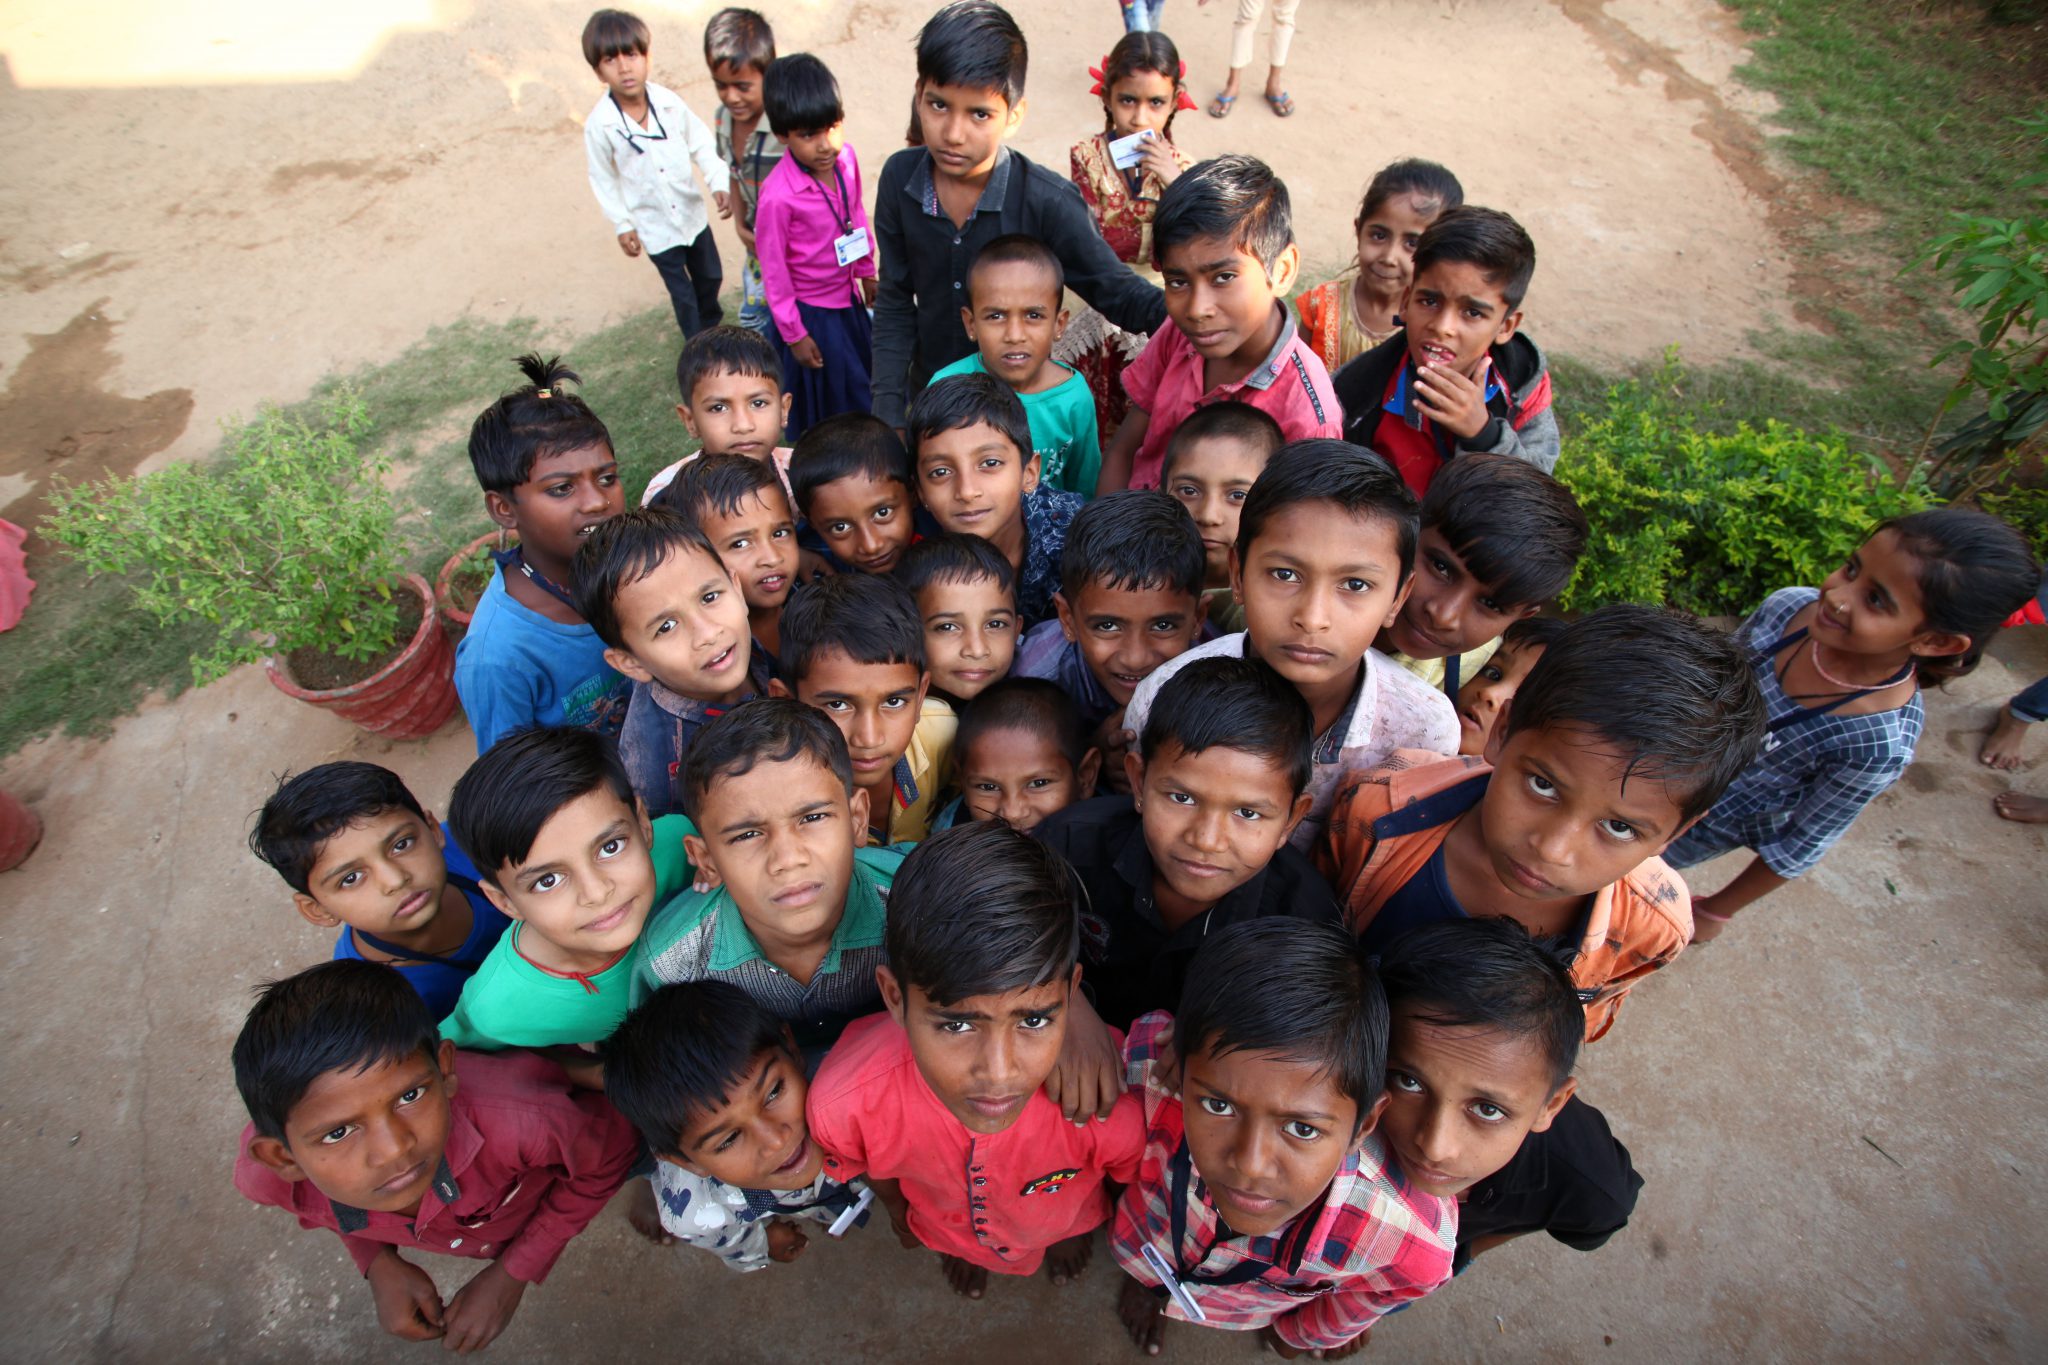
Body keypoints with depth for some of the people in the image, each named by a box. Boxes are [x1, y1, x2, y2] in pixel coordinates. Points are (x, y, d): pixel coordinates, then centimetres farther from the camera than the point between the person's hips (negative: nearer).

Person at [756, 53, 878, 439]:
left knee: (864, 383, 25)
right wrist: (794, 334, -12)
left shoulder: (846, 158, -11)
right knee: (825, 401, 10)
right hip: (811, 312, -7)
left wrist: (867, 273, 18)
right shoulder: (778, 195, -29)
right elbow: (773, 269, -19)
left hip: (846, 295, 7)